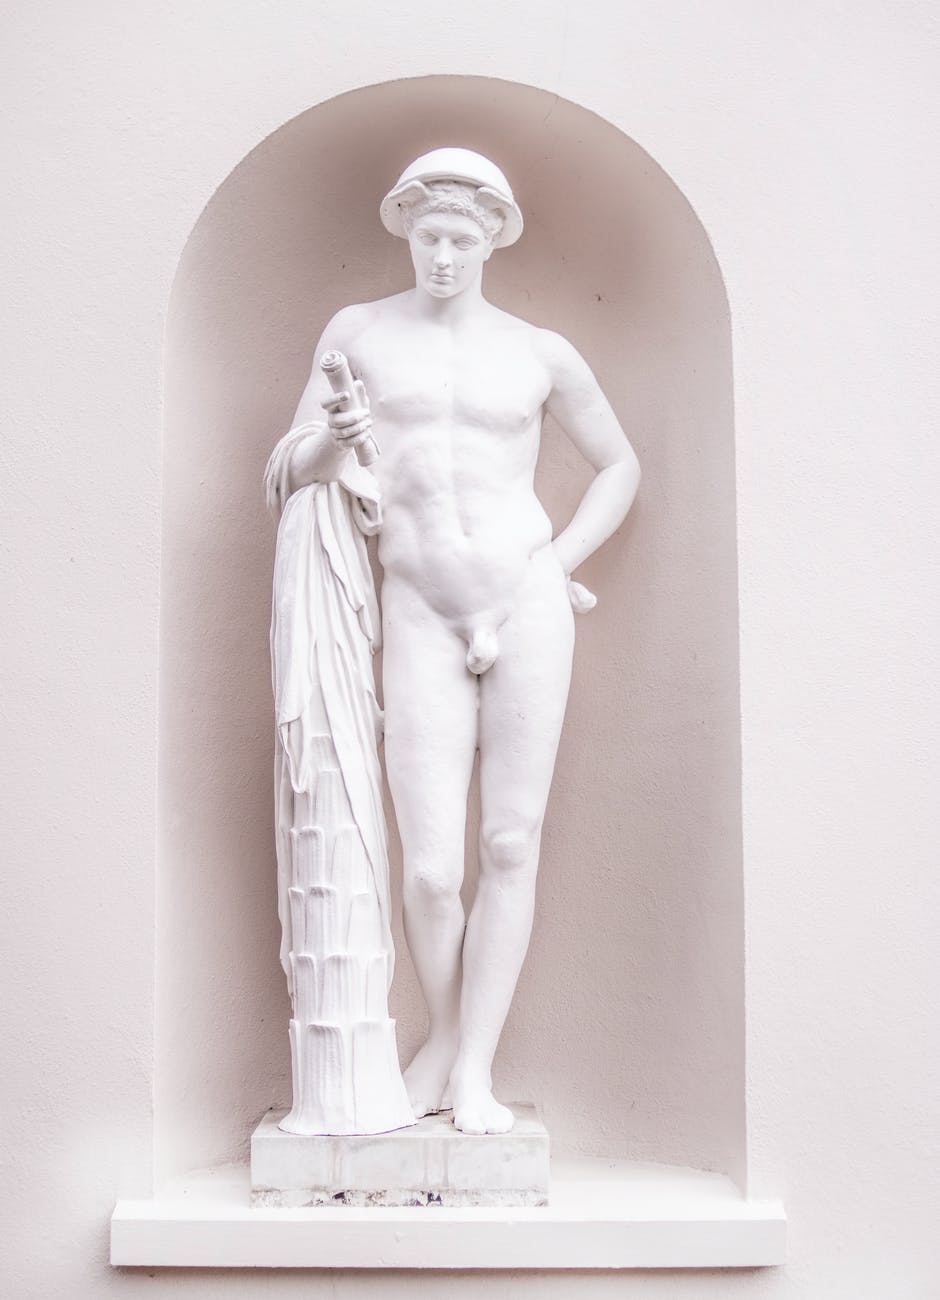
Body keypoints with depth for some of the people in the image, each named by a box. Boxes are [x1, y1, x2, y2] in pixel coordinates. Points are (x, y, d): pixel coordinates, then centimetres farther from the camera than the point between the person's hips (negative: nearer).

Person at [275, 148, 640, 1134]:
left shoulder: (540, 354, 7)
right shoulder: (356, 332, 8)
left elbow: (619, 467, 18)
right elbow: (296, 472, 10)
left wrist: (554, 570, 6)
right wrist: (338, 439, -14)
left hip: (526, 608, 1)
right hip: (420, 619, 0)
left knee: (511, 846, 0)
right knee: (431, 867, -4)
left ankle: (475, 1068, 12)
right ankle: (443, 1042, 21)